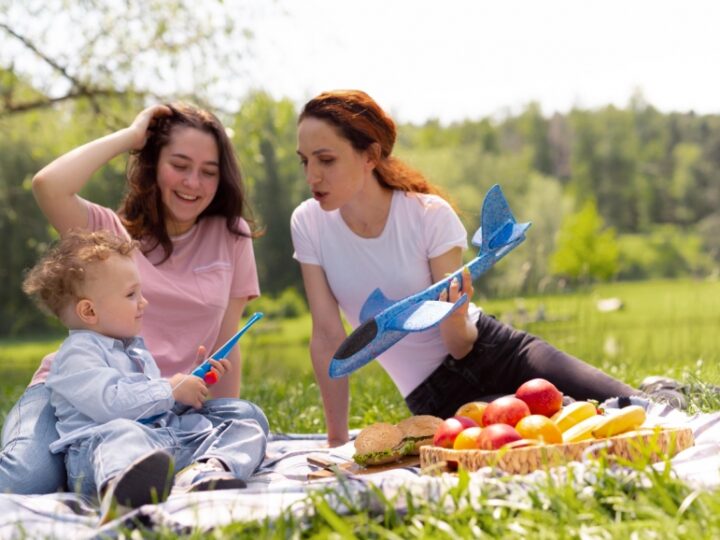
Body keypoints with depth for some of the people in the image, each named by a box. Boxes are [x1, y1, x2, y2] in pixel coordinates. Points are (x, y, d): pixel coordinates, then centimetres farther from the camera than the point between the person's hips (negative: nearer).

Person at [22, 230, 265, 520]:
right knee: (121, 432, -42)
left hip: (175, 442, 9)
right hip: (99, 448, -8)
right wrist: (171, 389, -7)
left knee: (247, 429, -4)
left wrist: (195, 381, 30)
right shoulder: (77, 354, 2)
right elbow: (110, 402, -16)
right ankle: (122, 487, -79)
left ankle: (203, 471, -40)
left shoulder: (135, 348, 34)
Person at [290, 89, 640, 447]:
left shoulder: (430, 215, -14)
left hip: (497, 352, 0)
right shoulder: (308, 223, -10)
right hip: (434, 395, 1)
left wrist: (455, 318, -36)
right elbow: (328, 337, -6)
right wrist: (336, 441, -4)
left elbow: (460, 345, -13)